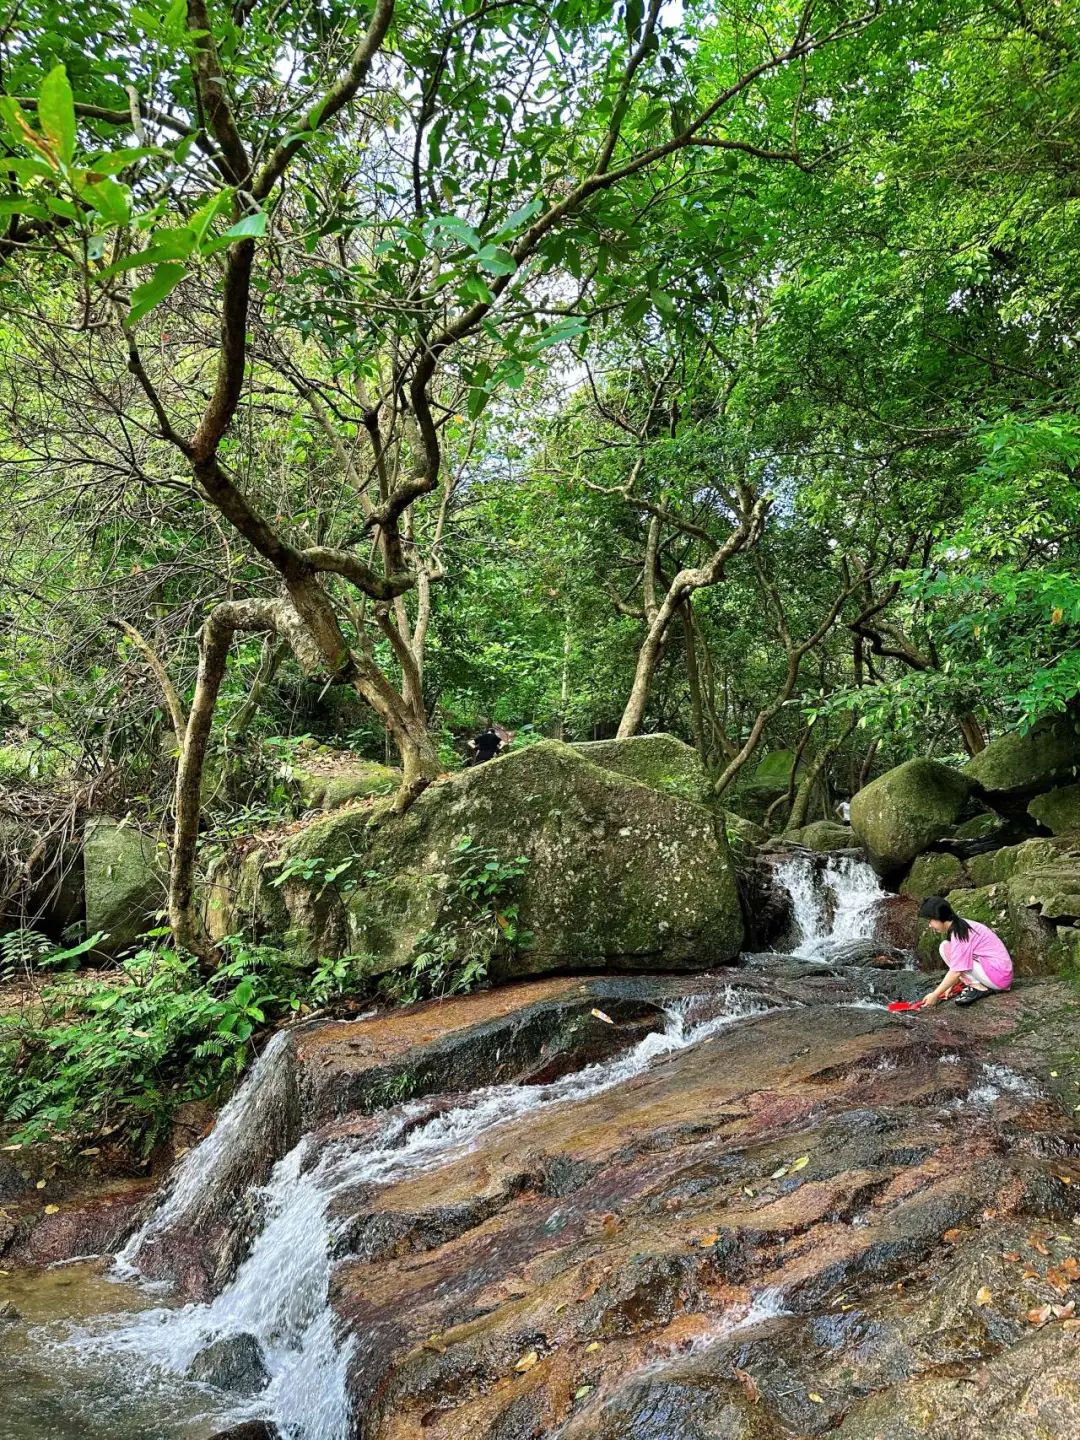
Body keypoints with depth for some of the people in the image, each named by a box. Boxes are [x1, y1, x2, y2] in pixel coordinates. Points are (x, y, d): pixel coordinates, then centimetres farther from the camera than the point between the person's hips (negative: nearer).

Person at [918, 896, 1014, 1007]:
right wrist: (950, 986, 11)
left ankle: (979, 988, -10)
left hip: (998, 976, -9)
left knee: (945, 948, -11)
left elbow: (956, 972, -21)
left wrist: (935, 995, -14)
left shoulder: (958, 934, -19)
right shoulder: (963, 925, 9)